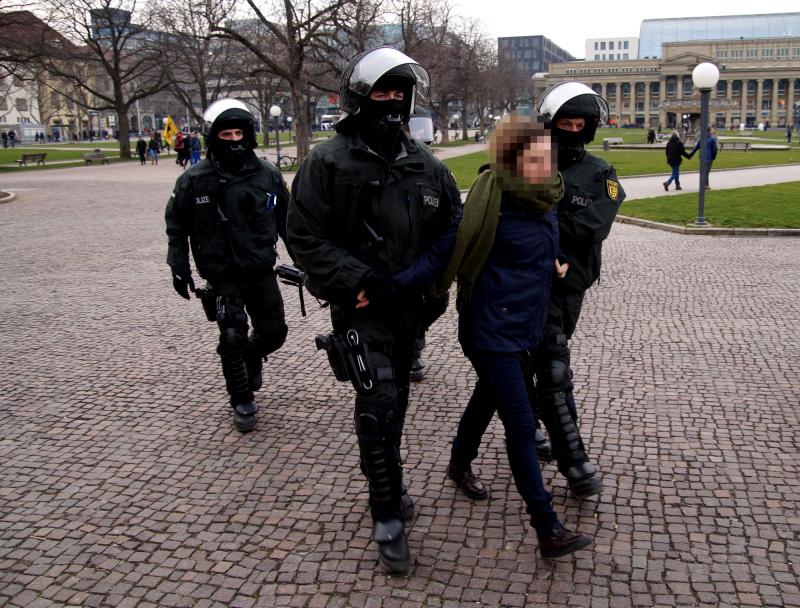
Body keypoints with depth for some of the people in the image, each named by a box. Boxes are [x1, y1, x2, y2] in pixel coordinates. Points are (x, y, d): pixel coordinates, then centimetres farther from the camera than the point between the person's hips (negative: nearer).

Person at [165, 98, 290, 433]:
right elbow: (176, 224, 4)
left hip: (261, 271, 3)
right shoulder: (195, 179, -7)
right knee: (233, 339, -7)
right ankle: (242, 402, 15)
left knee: (273, 333, 7)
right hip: (222, 276, -3)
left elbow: (287, 221, 10)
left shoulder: (268, 174, -1)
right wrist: (178, 267, 1)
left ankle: (251, 357, 43)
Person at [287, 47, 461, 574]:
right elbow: (305, 238, -12)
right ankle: (388, 515, 3)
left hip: (409, 302, 6)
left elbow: (451, 226, 12)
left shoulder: (424, 163, 3)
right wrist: (358, 279, -20)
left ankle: (388, 483, 39)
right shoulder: (329, 162, -12)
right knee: (377, 401, -12)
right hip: (360, 304, -5)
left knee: (397, 398, 18)